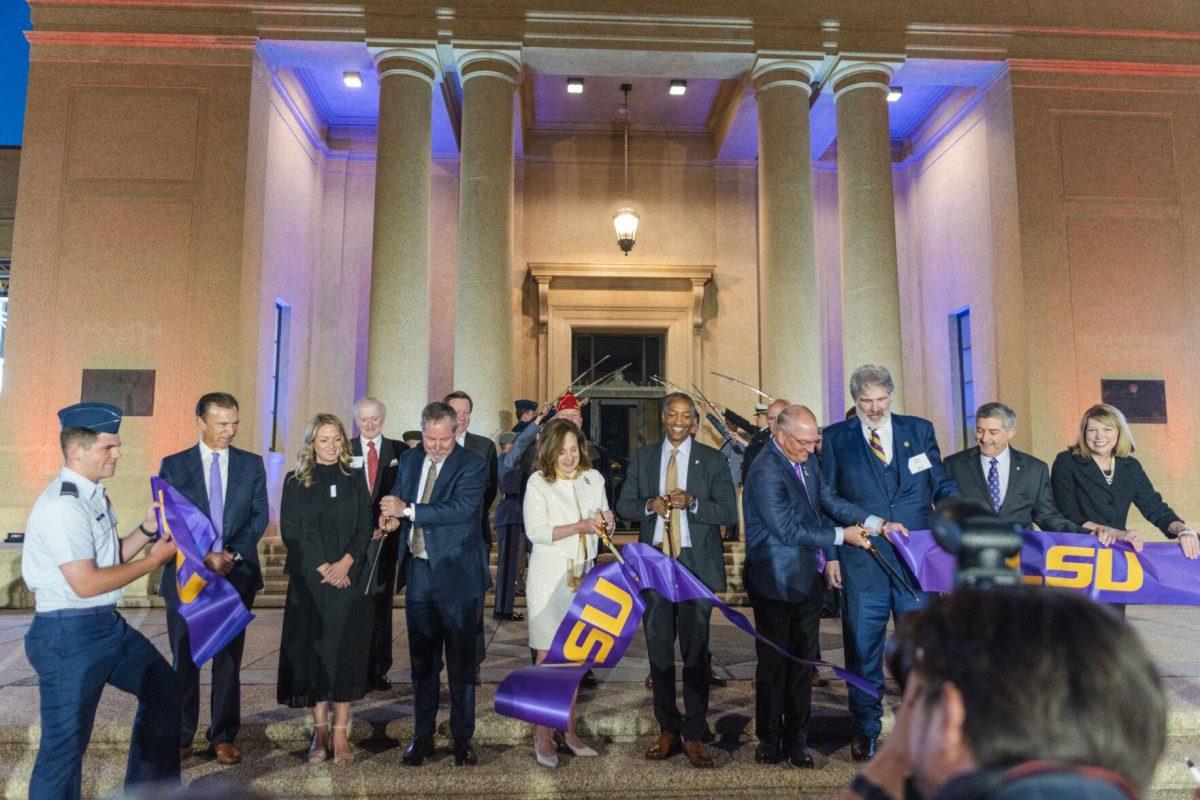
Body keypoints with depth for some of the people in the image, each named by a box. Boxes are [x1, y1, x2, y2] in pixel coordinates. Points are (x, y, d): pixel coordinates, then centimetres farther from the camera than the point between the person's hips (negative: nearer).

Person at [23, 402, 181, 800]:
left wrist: (147, 529, 2)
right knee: (66, 744, 2)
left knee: (163, 688, 21)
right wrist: (154, 559, -16)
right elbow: (86, 583, -24)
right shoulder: (62, 506, -21)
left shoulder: (95, 497, 8)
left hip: (109, 625, 10)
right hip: (69, 634, -10)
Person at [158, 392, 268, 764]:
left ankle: (224, 737, 18)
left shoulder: (252, 464, 5)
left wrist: (233, 554, -12)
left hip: (236, 574, 1)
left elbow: (260, 515, 2)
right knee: (184, 660, 9)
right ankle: (180, 738, 22)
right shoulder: (173, 465, 2)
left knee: (228, 660, 7)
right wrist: (204, 556, -14)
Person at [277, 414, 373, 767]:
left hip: (349, 577, 0)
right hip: (309, 579, 0)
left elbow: (365, 527, 2)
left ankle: (340, 734, 6)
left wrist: (345, 563, -13)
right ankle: (320, 730, 15)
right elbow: (290, 530, -2)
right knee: (313, 651, 2)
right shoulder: (295, 481, 4)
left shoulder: (355, 479, 7)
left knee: (346, 652, -1)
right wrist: (323, 567, -11)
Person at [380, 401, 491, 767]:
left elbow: (461, 508, -24)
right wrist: (393, 516, -7)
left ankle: (463, 738, 22)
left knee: (461, 661, 7)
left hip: (458, 575, -5)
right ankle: (422, 736, 28)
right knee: (422, 660, 14)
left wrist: (407, 510, -22)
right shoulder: (409, 459, 8)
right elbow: (396, 499, 16)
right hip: (419, 572, 5)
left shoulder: (472, 464, -11)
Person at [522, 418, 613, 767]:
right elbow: (535, 531, -12)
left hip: (583, 575, 4)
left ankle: (568, 728, 23)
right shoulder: (538, 482, -6)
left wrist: (607, 522, -8)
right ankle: (542, 735, 10)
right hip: (549, 577, -4)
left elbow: (605, 526, 15)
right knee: (548, 657, -1)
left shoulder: (593, 478, 7)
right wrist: (579, 527, -20)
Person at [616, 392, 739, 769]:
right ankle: (667, 730, 23)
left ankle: (693, 735, 16)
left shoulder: (713, 460, 2)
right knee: (658, 646, 9)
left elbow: (729, 513, -3)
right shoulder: (643, 457, 9)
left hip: (697, 563, -2)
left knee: (695, 649, 3)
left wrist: (692, 502, -18)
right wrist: (650, 505, -12)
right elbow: (623, 504, 8)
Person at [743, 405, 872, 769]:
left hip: (807, 579, 8)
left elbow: (828, 498, 10)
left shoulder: (804, 460, 5)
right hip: (776, 584, -8)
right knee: (774, 663, 7)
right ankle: (770, 741, 23)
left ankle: (796, 739, 26)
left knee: (803, 661, 14)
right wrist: (841, 535, -14)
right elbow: (789, 531, -21)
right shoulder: (766, 473, -22)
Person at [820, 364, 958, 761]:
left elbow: (942, 484, 11)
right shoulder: (836, 438, 4)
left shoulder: (920, 429, 9)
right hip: (862, 560, -1)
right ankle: (865, 731, 20)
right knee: (862, 648, 5)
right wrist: (839, 548, -3)